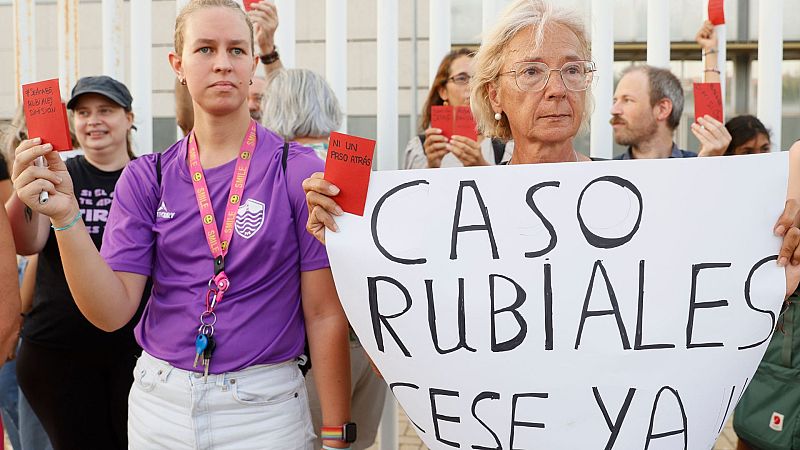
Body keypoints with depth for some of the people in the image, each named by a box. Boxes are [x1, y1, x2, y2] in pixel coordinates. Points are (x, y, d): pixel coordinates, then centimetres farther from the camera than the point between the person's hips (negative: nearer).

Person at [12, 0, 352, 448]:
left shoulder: (300, 171, -8)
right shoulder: (146, 177, 1)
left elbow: (326, 315, -7)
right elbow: (113, 311, -6)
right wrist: (66, 216, -19)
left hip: (264, 407, -3)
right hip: (160, 400, 3)